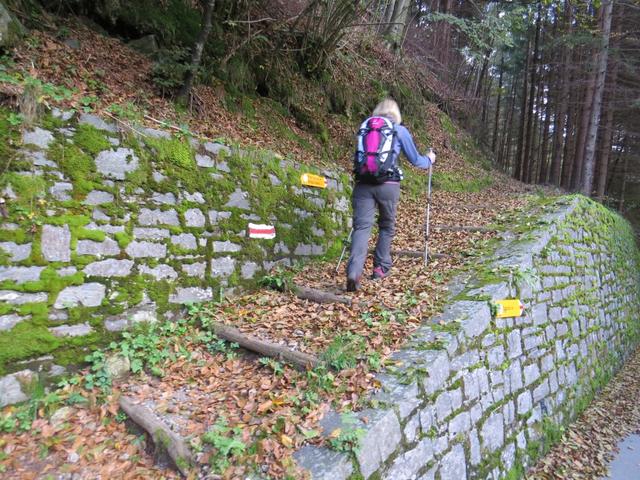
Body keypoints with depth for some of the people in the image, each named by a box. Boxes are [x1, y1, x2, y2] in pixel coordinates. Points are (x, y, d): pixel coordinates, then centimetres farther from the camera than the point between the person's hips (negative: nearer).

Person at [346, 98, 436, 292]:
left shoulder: (365, 126, 17)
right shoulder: (400, 130, 9)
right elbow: (415, 160, 17)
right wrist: (429, 159, 38)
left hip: (363, 183, 1)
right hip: (388, 185, -1)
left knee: (361, 226, -5)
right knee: (387, 227, 18)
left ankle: (354, 272, -22)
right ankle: (381, 267, 24)